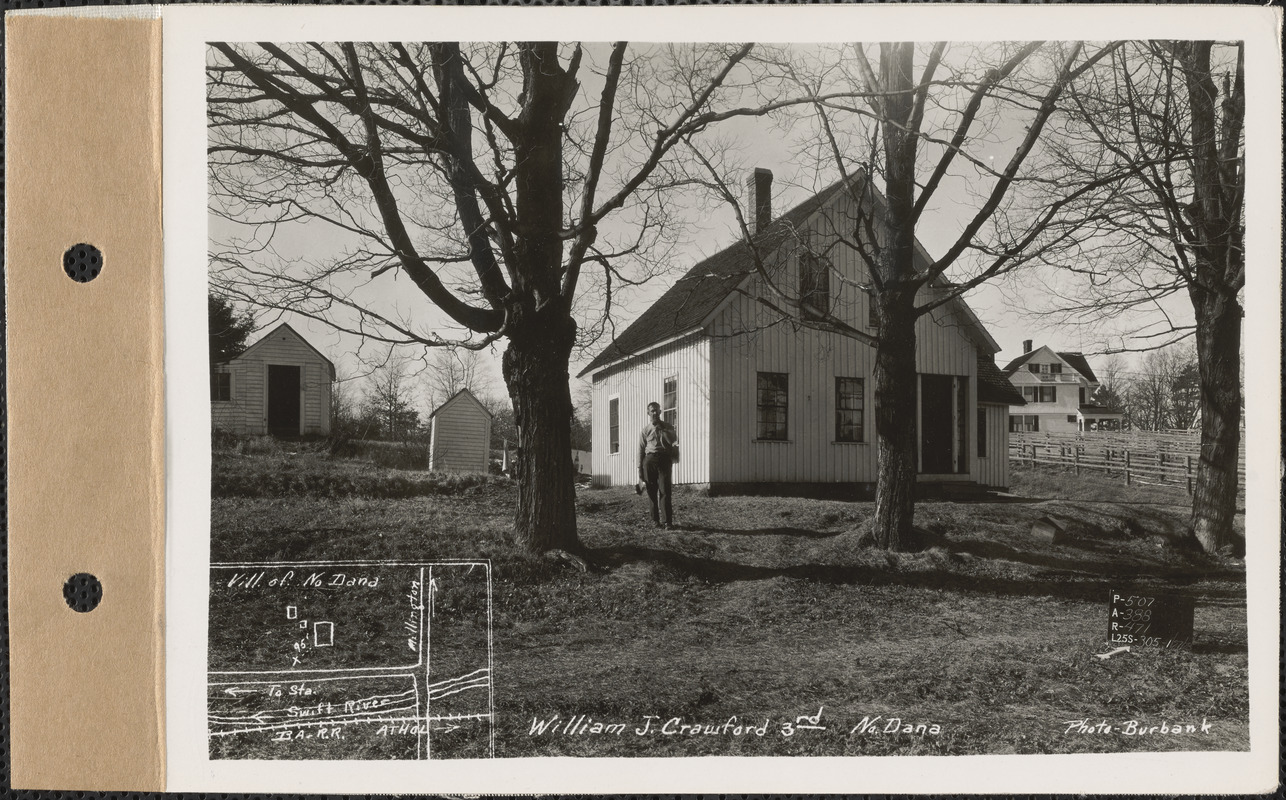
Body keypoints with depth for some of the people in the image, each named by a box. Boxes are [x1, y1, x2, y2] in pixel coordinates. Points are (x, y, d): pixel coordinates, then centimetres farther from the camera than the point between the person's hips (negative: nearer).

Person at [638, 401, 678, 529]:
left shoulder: (668, 427, 12)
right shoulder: (646, 429, 12)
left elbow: (674, 442, -1)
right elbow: (641, 450, 12)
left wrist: (663, 430, -10)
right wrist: (640, 469, 7)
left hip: (664, 459, -2)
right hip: (650, 459, 2)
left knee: (665, 491, -11)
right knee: (652, 492, 3)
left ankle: (668, 521, -12)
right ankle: (656, 520, 12)